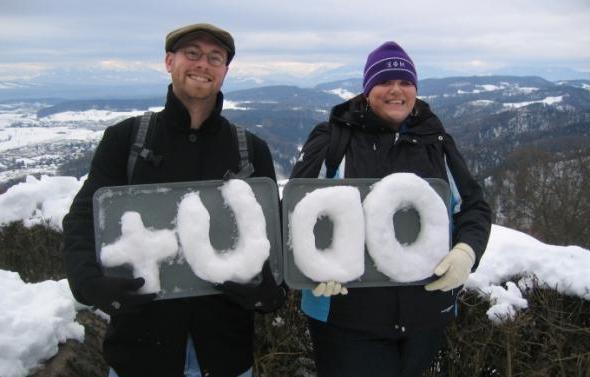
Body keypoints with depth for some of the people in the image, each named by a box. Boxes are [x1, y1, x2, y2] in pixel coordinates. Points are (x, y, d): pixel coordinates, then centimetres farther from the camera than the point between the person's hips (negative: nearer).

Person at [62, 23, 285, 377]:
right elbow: (84, 220, -4)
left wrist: (271, 288, -16)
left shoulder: (252, 149, 5)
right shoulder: (125, 139, 1)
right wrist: (91, 280, -24)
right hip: (141, 332, -1)